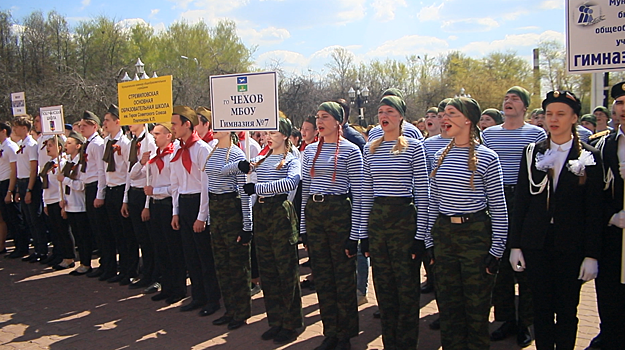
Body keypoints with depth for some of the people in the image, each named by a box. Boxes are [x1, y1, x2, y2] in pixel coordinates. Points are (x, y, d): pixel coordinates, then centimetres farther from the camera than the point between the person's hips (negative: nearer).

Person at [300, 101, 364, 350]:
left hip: (340, 214, -5)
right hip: (313, 214, 5)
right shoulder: (310, 150, 10)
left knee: (344, 277, 4)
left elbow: (358, 195, -8)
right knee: (322, 276, 11)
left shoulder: (350, 150, -6)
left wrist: (354, 233, -12)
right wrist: (303, 227, 9)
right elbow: (305, 190, 13)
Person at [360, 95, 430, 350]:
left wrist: (421, 233, -9)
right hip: (376, 220, 4)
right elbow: (366, 193, 10)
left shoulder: (414, 147, -4)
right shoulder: (370, 149, 9)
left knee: (407, 285, 2)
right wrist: (364, 232, 7)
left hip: (404, 218, -4)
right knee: (383, 286, 12)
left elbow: (422, 194, -5)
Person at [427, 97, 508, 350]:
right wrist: (428, 240, 10)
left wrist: (497, 249, -9)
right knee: (447, 303, 13)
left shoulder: (486, 157, -8)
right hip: (443, 234, 5)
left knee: (476, 303, 7)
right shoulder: (441, 155, 7)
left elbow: (498, 207, -7)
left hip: (475, 234, -5)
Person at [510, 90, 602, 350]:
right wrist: (515, 245, 0)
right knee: (541, 307, 8)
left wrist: (591, 254, -6)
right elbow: (520, 201, 4)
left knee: (567, 309, 6)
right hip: (536, 243, 2)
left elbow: (594, 209, -1)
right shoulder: (532, 153, 5)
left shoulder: (589, 157, 0)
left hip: (570, 245, -1)